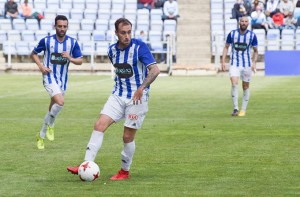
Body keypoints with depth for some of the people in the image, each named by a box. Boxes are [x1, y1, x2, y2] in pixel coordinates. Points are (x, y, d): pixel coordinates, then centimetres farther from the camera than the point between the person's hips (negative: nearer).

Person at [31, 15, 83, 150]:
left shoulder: (73, 42, -2)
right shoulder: (46, 41, -8)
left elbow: (80, 61, 1)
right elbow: (34, 53, 6)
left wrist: (70, 58, -21)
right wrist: (41, 66, -10)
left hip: (63, 79, 4)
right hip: (49, 77, -4)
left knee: (53, 109, 11)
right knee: (60, 102, -26)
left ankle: (41, 136, 27)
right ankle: (50, 126, -1)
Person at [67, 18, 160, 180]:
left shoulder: (139, 47, -14)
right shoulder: (112, 50, 5)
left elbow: (155, 70, -23)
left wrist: (142, 88, -35)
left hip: (137, 98, -5)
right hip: (118, 95, 5)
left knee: (128, 137, -2)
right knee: (99, 125, -11)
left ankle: (125, 171, 18)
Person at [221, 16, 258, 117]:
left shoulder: (252, 35, -3)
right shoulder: (232, 33, -2)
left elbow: (255, 50, 5)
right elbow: (226, 47, 7)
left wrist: (254, 62, -10)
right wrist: (223, 61, -1)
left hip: (247, 64, 1)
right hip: (234, 63, -1)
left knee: (246, 87, 6)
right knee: (234, 84, -18)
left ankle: (243, 110, 17)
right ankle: (235, 109, -18)